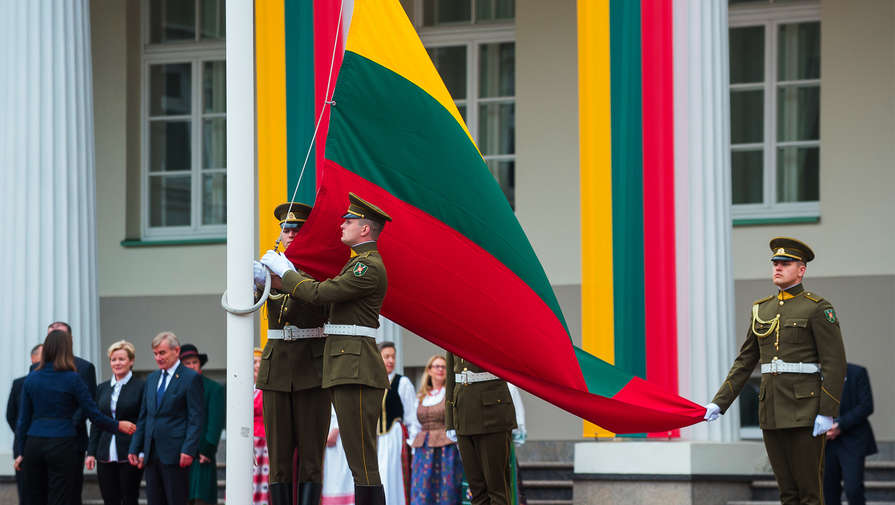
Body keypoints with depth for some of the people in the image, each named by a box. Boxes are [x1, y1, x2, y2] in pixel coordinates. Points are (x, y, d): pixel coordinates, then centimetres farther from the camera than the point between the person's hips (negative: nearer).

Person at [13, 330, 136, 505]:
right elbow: (93, 414, -4)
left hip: (34, 444, 4)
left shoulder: (31, 379, 5)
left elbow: (23, 419, 8)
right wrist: (117, 426, 11)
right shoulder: (72, 379, -6)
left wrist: (20, 452, 12)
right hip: (62, 443, -4)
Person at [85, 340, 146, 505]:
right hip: (106, 456, 5)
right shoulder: (102, 388, 14)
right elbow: (96, 423, 15)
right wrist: (91, 452, 8)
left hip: (129, 454, -5)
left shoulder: (140, 386, -2)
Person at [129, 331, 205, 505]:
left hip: (175, 454, -7)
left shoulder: (190, 378, -4)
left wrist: (188, 450, -17)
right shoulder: (151, 379, 18)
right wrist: (135, 449, 13)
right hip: (152, 455, 7)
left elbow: (196, 418, -9)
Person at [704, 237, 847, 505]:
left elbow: (835, 363, -9)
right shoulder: (762, 309, 14)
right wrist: (719, 403, 8)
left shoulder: (818, 308, -4)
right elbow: (745, 362, 17)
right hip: (771, 411, 6)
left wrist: (827, 413, -16)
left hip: (805, 410, -6)